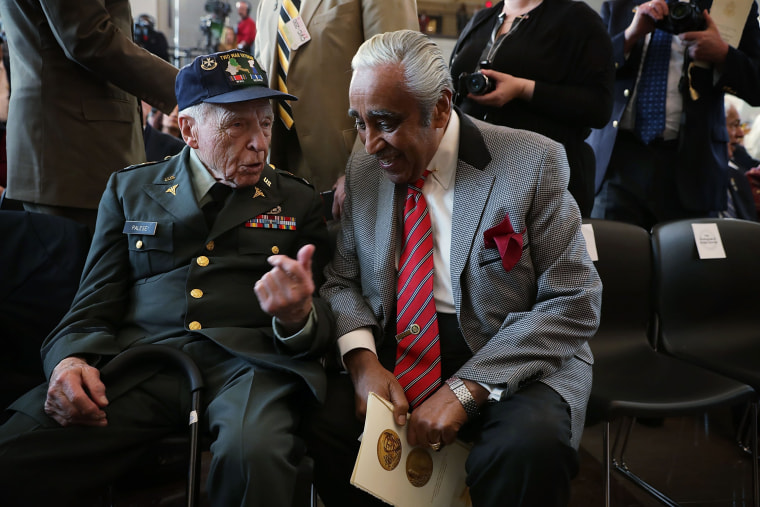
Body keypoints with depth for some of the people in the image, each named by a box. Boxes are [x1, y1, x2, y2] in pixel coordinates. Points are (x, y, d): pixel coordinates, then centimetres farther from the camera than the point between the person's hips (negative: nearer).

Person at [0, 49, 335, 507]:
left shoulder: (298, 201, 17)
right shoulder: (129, 189, 19)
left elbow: (322, 325, 12)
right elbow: (96, 303, 16)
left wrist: (297, 318, -14)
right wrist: (70, 359, -7)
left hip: (247, 359, -1)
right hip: (140, 356, 1)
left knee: (253, 452, -37)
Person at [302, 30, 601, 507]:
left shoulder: (533, 162, -9)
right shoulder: (362, 171, 5)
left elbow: (574, 302, -12)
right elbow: (341, 281, 9)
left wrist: (467, 388, -21)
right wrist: (362, 358, -13)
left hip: (511, 359, -3)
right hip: (391, 352, 3)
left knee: (532, 445, -34)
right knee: (320, 420, -24)